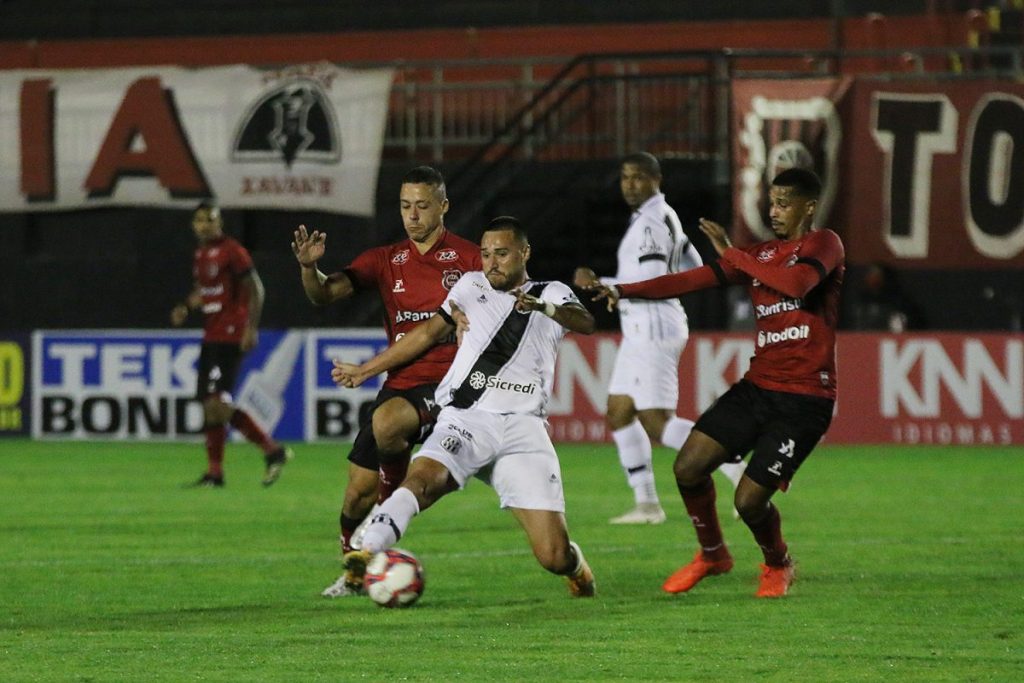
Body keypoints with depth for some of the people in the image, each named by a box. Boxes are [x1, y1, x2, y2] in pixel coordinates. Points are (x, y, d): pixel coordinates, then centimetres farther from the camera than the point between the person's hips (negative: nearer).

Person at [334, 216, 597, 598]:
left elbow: (585, 323, -8)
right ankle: (368, 553, -48)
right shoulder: (472, 286, 21)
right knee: (422, 477, -34)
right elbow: (430, 332, 31)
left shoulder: (553, 294, 14)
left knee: (554, 558, -7)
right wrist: (365, 370, 34)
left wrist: (543, 306, -30)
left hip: (523, 426, -1)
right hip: (466, 419, 1)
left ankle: (574, 565, 28)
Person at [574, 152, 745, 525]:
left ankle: (738, 471, -12)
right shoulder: (664, 217, 15)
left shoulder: (651, 221, -17)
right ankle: (647, 504, 14)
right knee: (619, 416, 12)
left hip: (653, 330, -11)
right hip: (640, 332, 11)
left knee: (658, 425, -12)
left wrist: (598, 284, -19)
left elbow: (651, 284, -25)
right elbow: (694, 269, 23)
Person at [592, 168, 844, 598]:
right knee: (688, 467, -5)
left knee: (749, 500, -11)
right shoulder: (759, 255, 14)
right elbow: (695, 279, 6)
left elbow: (798, 283, -26)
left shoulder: (824, 244, -5)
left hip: (804, 400, -7)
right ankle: (712, 554, 20)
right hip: (757, 386, 7)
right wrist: (623, 290, -7)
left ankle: (778, 565, 21)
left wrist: (732, 253, -16)